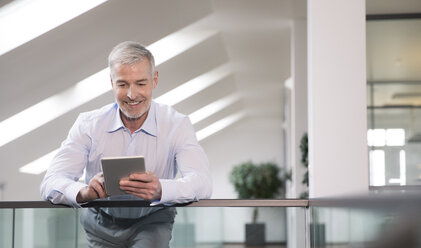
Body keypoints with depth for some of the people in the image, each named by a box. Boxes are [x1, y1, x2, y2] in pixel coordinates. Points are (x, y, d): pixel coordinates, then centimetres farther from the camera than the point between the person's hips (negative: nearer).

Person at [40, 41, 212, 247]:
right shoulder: (88, 125, -5)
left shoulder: (176, 125, -7)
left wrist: (160, 189, -45)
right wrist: (84, 192, -40)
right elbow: (50, 184, -15)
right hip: (100, 224, 4)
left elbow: (202, 183, -22)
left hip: (152, 224, -4)